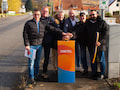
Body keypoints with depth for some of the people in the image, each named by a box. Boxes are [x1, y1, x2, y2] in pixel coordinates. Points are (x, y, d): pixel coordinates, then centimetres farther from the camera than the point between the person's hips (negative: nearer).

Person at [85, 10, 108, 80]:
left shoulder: (102, 22, -4)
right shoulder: (87, 23, 11)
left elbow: (105, 33, -9)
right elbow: (86, 34, 18)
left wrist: (100, 41, -19)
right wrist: (88, 43, 7)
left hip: (100, 45, -4)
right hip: (91, 45, 4)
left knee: (101, 60, 4)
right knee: (93, 60, 11)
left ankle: (102, 74, 18)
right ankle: (94, 73, 23)